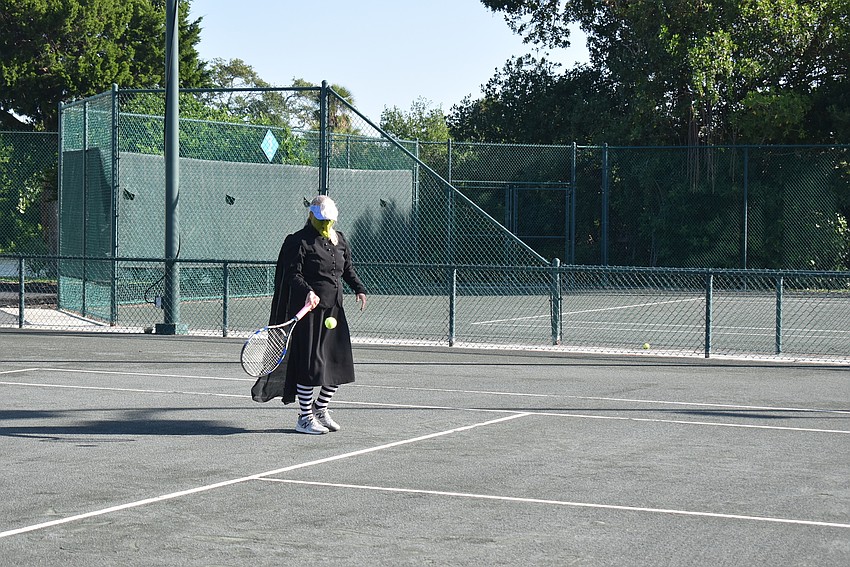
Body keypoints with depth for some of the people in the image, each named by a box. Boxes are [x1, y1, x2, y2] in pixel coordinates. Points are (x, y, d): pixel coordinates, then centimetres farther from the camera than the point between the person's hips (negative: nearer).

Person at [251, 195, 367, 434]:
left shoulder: (339, 240, 15)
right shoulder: (299, 241, -7)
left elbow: (348, 269, 25)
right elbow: (294, 274, -15)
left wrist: (359, 289, 10)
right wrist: (308, 292, -31)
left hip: (334, 310, 7)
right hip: (310, 310, -7)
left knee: (340, 364, 8)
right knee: (310, 364, -5)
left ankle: (320, 409, 27)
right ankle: (304, 418, 7)